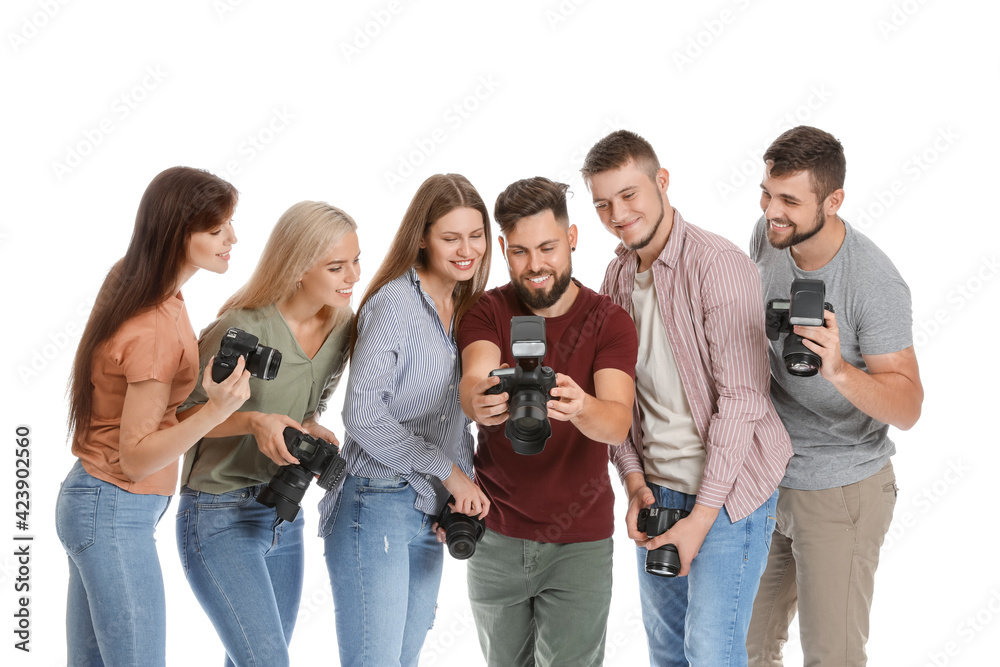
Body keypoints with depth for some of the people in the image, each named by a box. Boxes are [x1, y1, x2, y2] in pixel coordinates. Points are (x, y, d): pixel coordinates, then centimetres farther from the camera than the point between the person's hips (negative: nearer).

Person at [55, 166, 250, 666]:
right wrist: (217, 410, -33)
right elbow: (135, 458, -20)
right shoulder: (155, 331, -24)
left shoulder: (131, 279, 3)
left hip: (92, 502, 9)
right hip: (116, 516, -9)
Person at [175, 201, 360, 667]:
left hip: (284, 516, 7)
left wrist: (314, 434, -6)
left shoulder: (341, 327, 1)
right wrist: (252, 422, -29)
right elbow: (180, 413, -14)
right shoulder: (243, 331, -21)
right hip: (218, 519, -7)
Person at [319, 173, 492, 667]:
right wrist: (448, 470, -15)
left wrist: (464, 490, 3)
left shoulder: (467, 310, 13)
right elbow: (362, 413, -18)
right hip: (377, 508, -7)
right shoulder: (394, 303, -10)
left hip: (431, 515, 8)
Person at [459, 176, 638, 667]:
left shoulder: (609, 321, -7)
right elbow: (473, 379, -23)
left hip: (580, 540, -1)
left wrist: (580, 407, -45)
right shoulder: (487, 312, -3)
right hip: (496, 537, 2)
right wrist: (478, 400, -48)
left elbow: (618, 422, -22)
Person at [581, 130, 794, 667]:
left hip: (727, 489, -7)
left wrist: (701, 516, -20)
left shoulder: (719, 266, -17)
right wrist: (634, 481, -3)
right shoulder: (617, 275, 6)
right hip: (656, 488, 7)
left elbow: (741, 397, -20)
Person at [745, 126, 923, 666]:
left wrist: (840, 372, -40)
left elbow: (907, 408, -25)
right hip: (764, 476, 6)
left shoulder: (875, 283, -23)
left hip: (841, 492, -6)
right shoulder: (767, 237, -4)